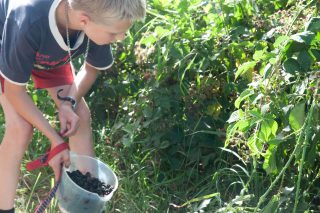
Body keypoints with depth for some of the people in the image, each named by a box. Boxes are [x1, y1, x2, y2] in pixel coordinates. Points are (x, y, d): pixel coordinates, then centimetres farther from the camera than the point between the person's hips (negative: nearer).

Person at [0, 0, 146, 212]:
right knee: (20, 127, -20)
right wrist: (56, 140, -27)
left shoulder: (100, 18, -33)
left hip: (49, 51, 5)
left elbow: (92, 67, -8)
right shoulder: (29, 21, -47)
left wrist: (69, 102, -24)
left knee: (81, 116, -3)